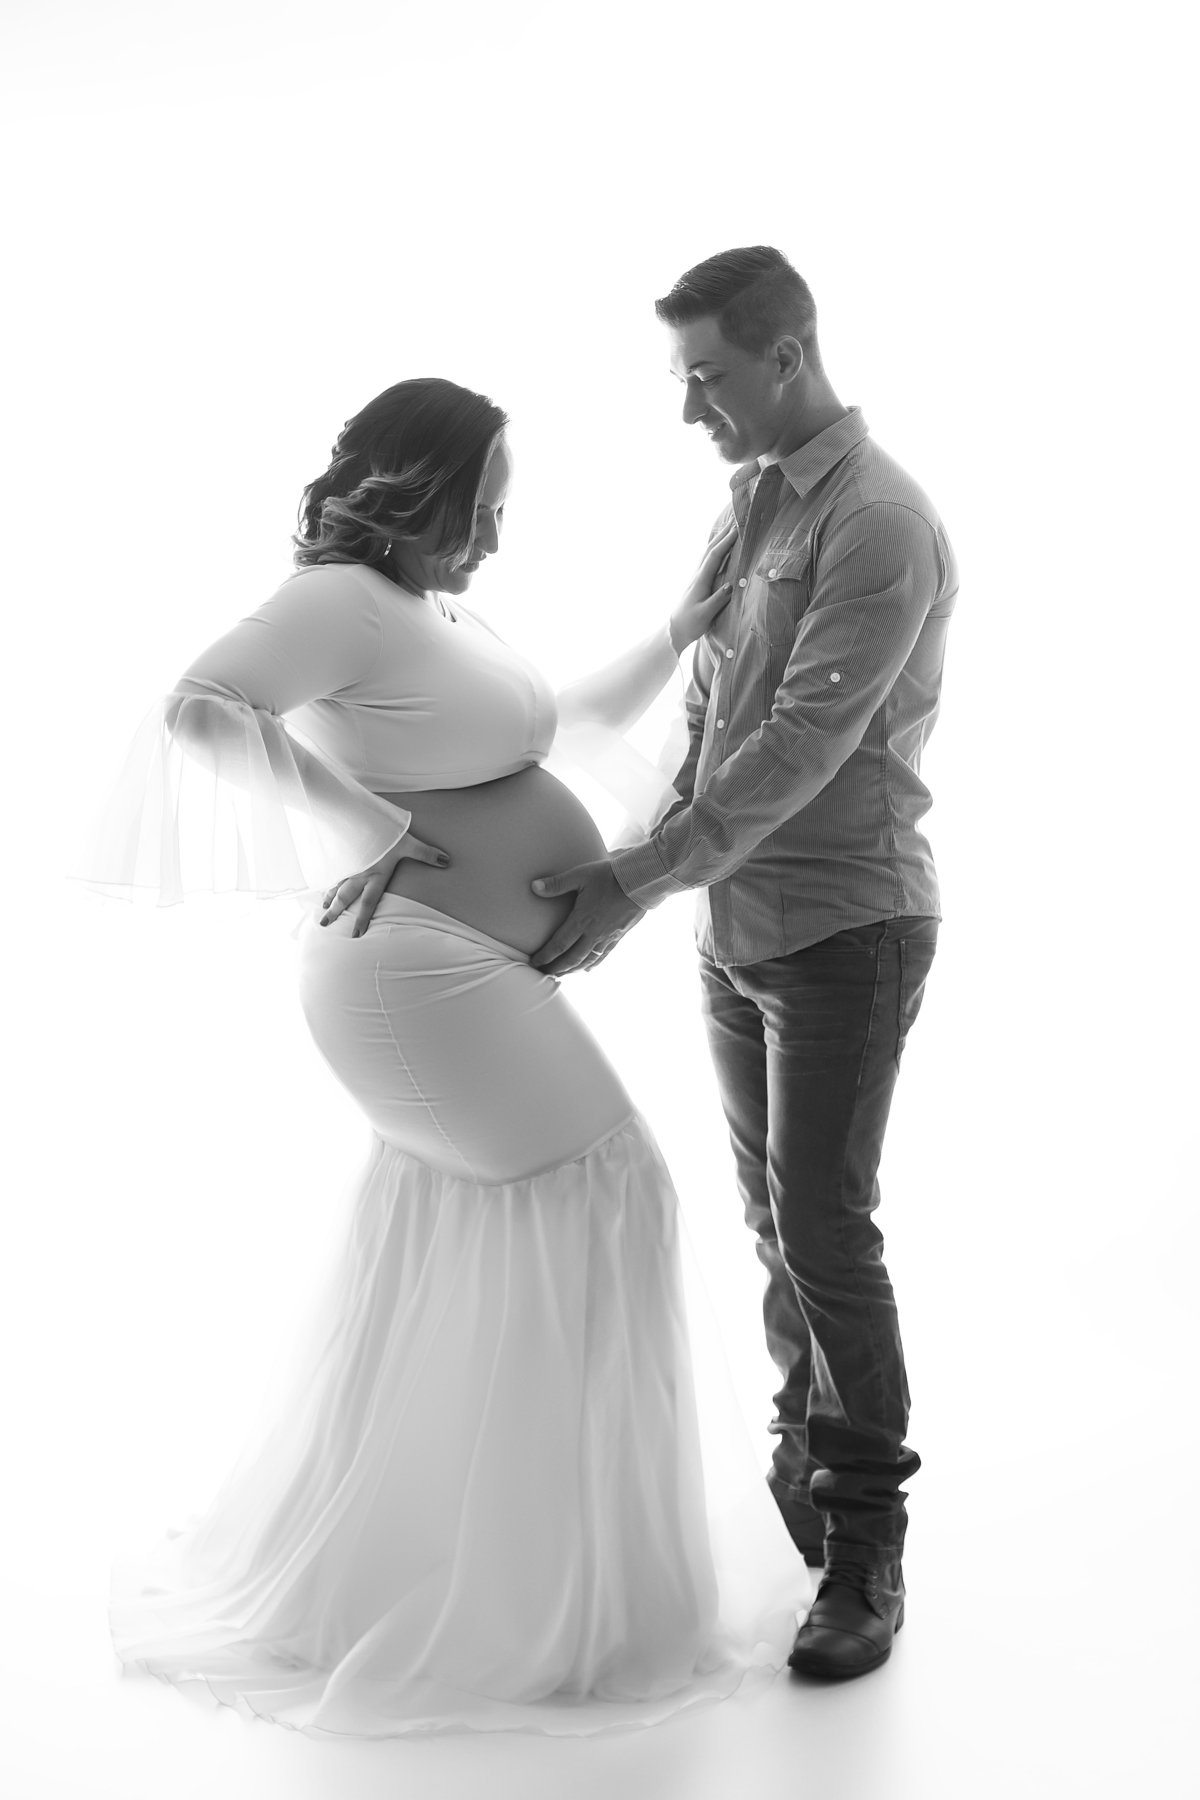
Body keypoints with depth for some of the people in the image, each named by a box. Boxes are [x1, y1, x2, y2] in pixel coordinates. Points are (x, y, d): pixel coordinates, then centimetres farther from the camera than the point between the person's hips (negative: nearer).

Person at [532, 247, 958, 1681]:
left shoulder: (881, 526, -17)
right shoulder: (746, 501, 10)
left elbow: (802, 745, -24)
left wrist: (638, 882, -26)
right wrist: (646, 866, 0)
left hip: (845, 931, -8)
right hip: (735, 922, 8)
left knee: (822, 1225, -7)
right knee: (772, 1212, 15)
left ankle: (863, 1543, 6)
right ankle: (810, 1442, 33)